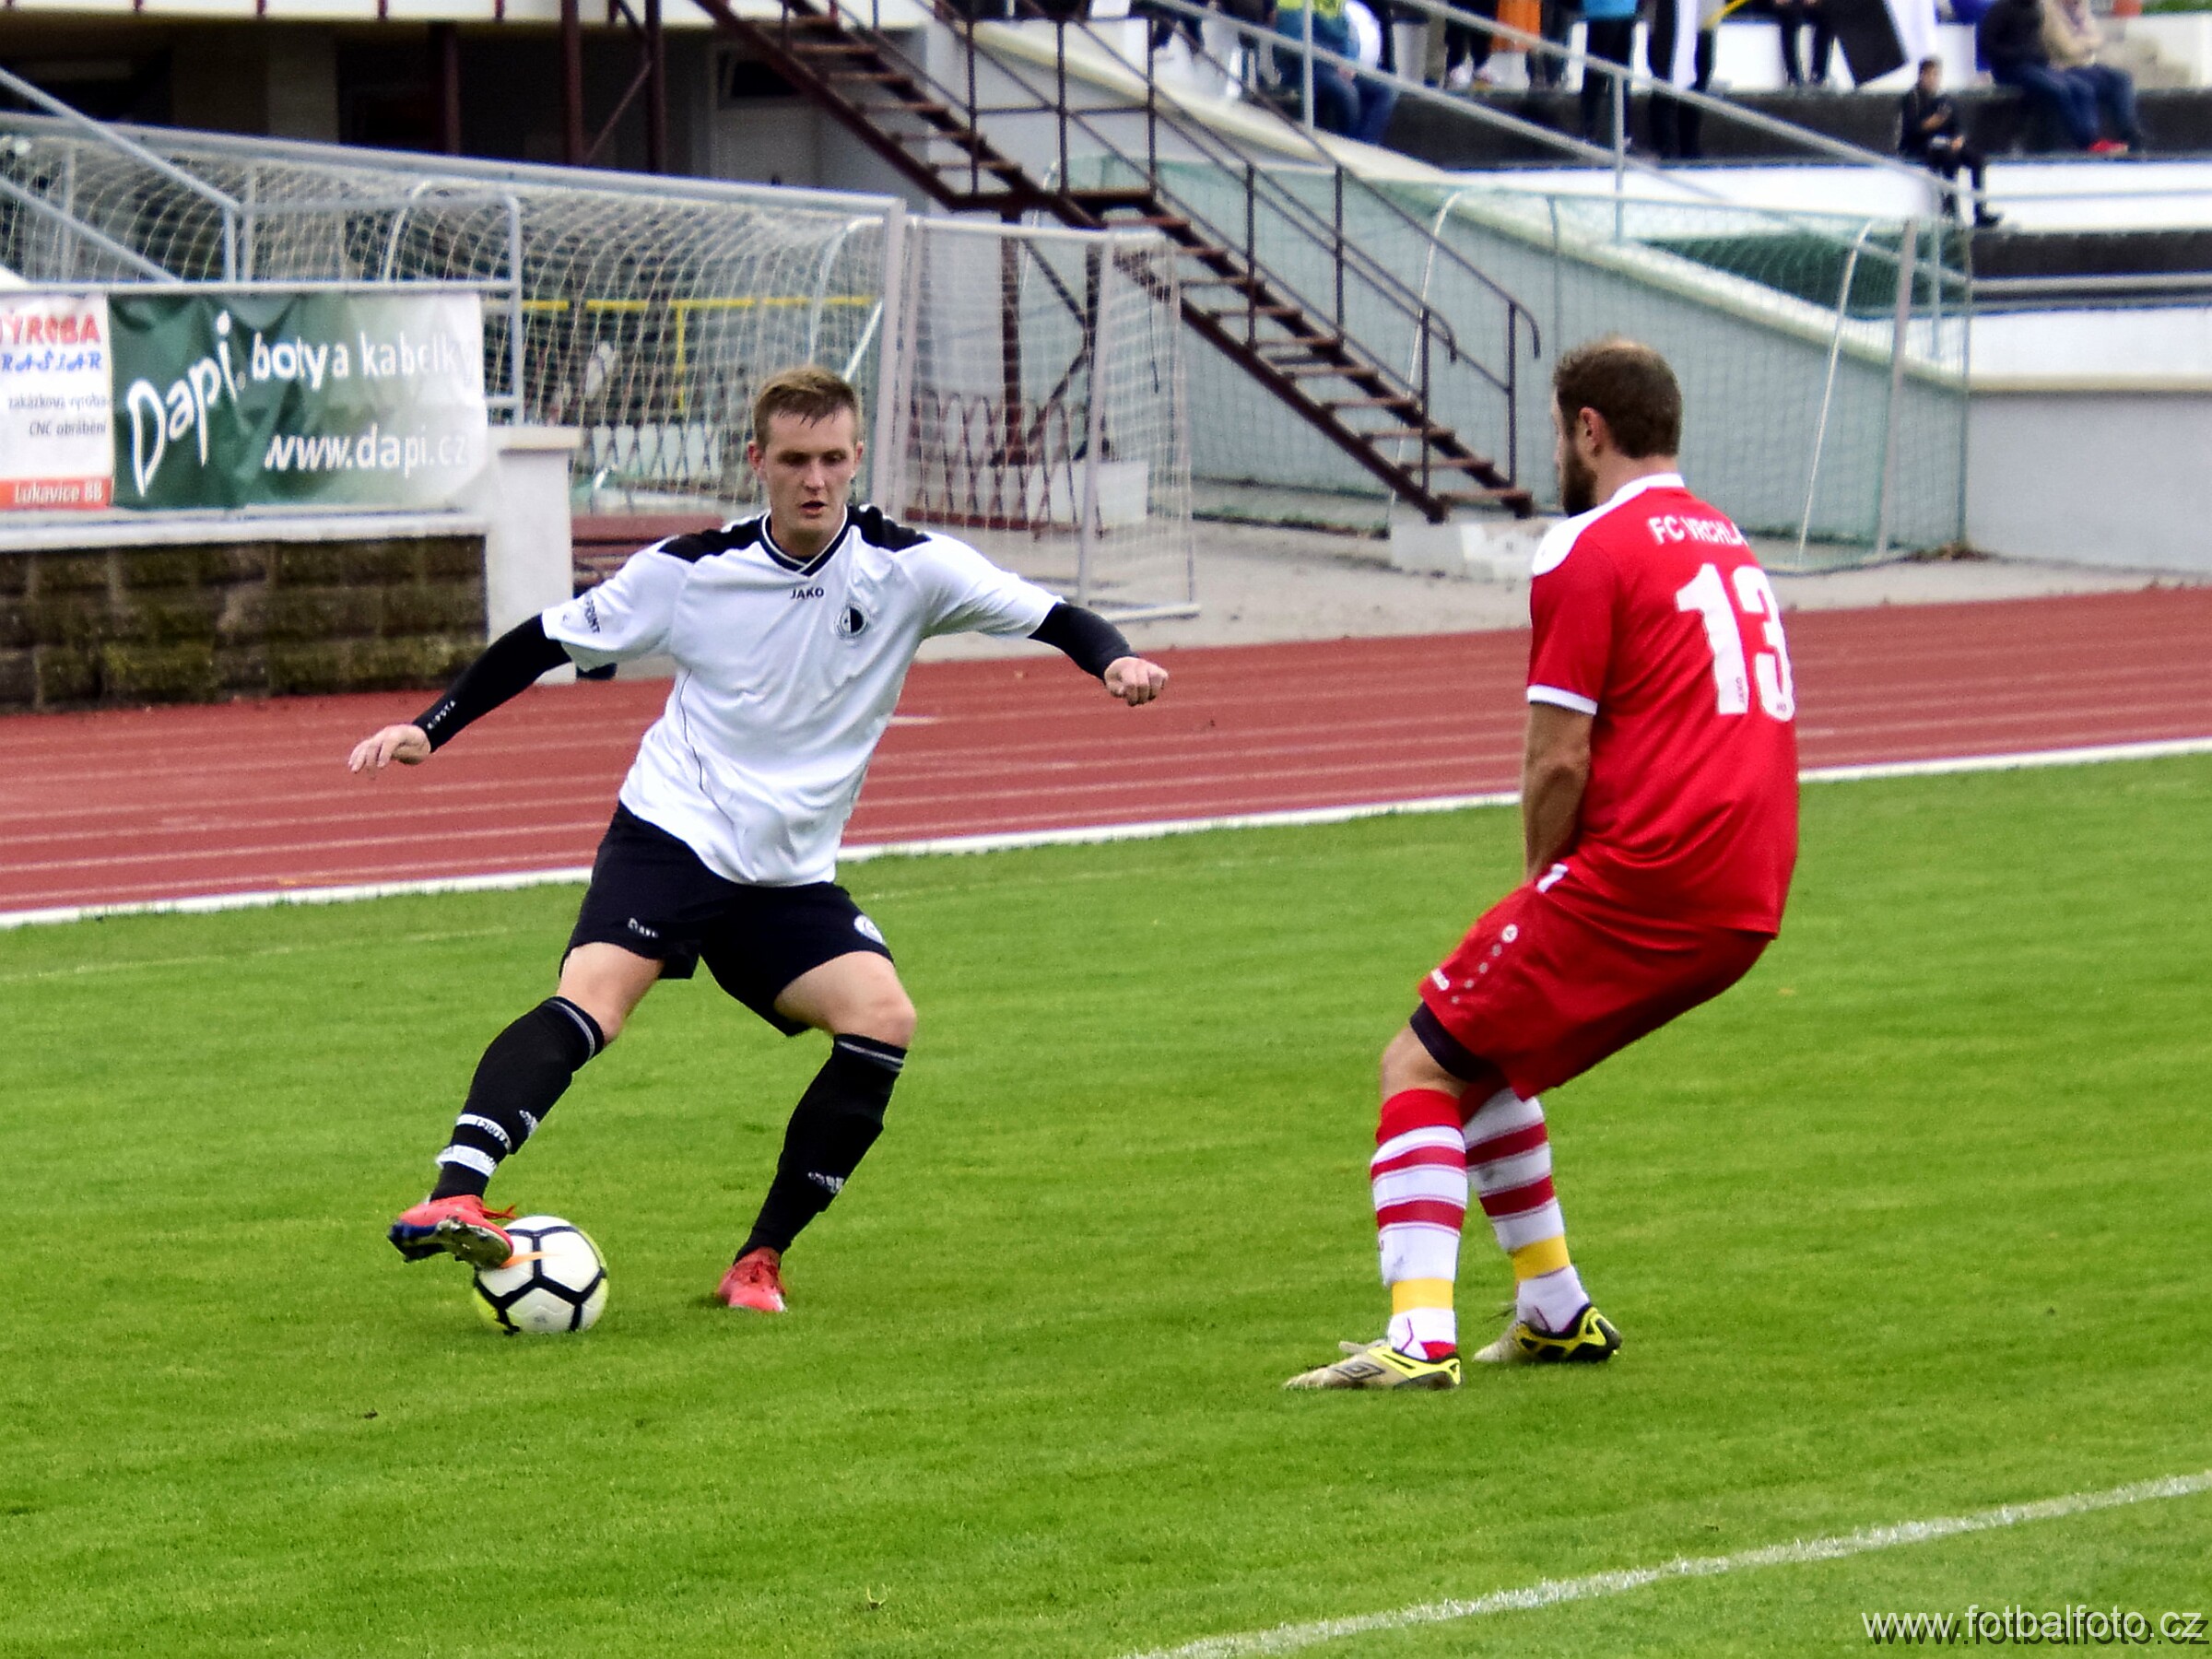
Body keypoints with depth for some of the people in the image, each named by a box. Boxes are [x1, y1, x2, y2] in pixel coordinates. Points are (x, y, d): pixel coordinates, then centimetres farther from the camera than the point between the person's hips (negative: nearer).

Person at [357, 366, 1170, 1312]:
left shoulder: (908, 568, -1)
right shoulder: (690, 570, -2)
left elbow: (1050, 618, 0)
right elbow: (550, 642, 8)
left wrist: (1114, 661, -21)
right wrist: (430, 729, 1)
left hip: (792, 878, 3)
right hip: (670, 835, -3)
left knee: (883, 1017, -20)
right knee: (589, 1003, -28)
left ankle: (761, 1261, -9)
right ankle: (452, 1198, -43)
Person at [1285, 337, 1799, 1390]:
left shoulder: (1589, 552, -6)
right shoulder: (1726, 544, 20)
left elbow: (1559, 764, -10)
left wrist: (1543, 889, 7)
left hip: (1644, 873, -8)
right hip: (1747, 904, 8)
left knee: (1420, 1066, -2)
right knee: (1484, 1056, 23)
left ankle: (1419, 1335, -17)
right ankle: (1558, 1314, 26)